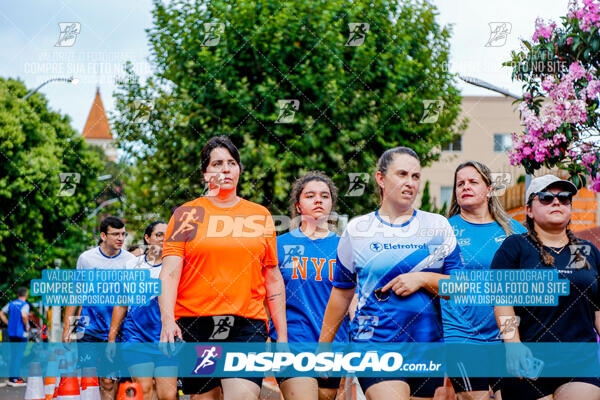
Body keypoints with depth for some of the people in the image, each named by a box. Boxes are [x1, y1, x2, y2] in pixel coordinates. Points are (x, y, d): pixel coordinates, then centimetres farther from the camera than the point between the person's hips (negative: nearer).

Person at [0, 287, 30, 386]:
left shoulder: (11, 303, 9)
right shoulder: (25, 305, -11)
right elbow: (24, 316, -29)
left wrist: (9, 324, 13)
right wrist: (26, 327, -14)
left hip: (11, 332, 6)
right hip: (21, 333, -6)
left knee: (13, 355, 14)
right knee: (18, 356, -3)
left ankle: (12, 378, 18)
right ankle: (15, 379, -3)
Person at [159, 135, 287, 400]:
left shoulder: (261, 216, 13)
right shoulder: (187, 215, 6)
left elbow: (273, 279, 15)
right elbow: (169, 272, -2)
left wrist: (282, 334, 10)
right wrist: (167, 319, -17)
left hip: (248, 326, 0)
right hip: (194, 325, 0)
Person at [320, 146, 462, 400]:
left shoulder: (438, 226, 9)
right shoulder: (357, 230, 7)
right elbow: (341, 293, 14)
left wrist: (423, 279, -10)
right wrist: (322, 348, 15)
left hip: (428, 343, 3)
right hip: (374, 344, -2)